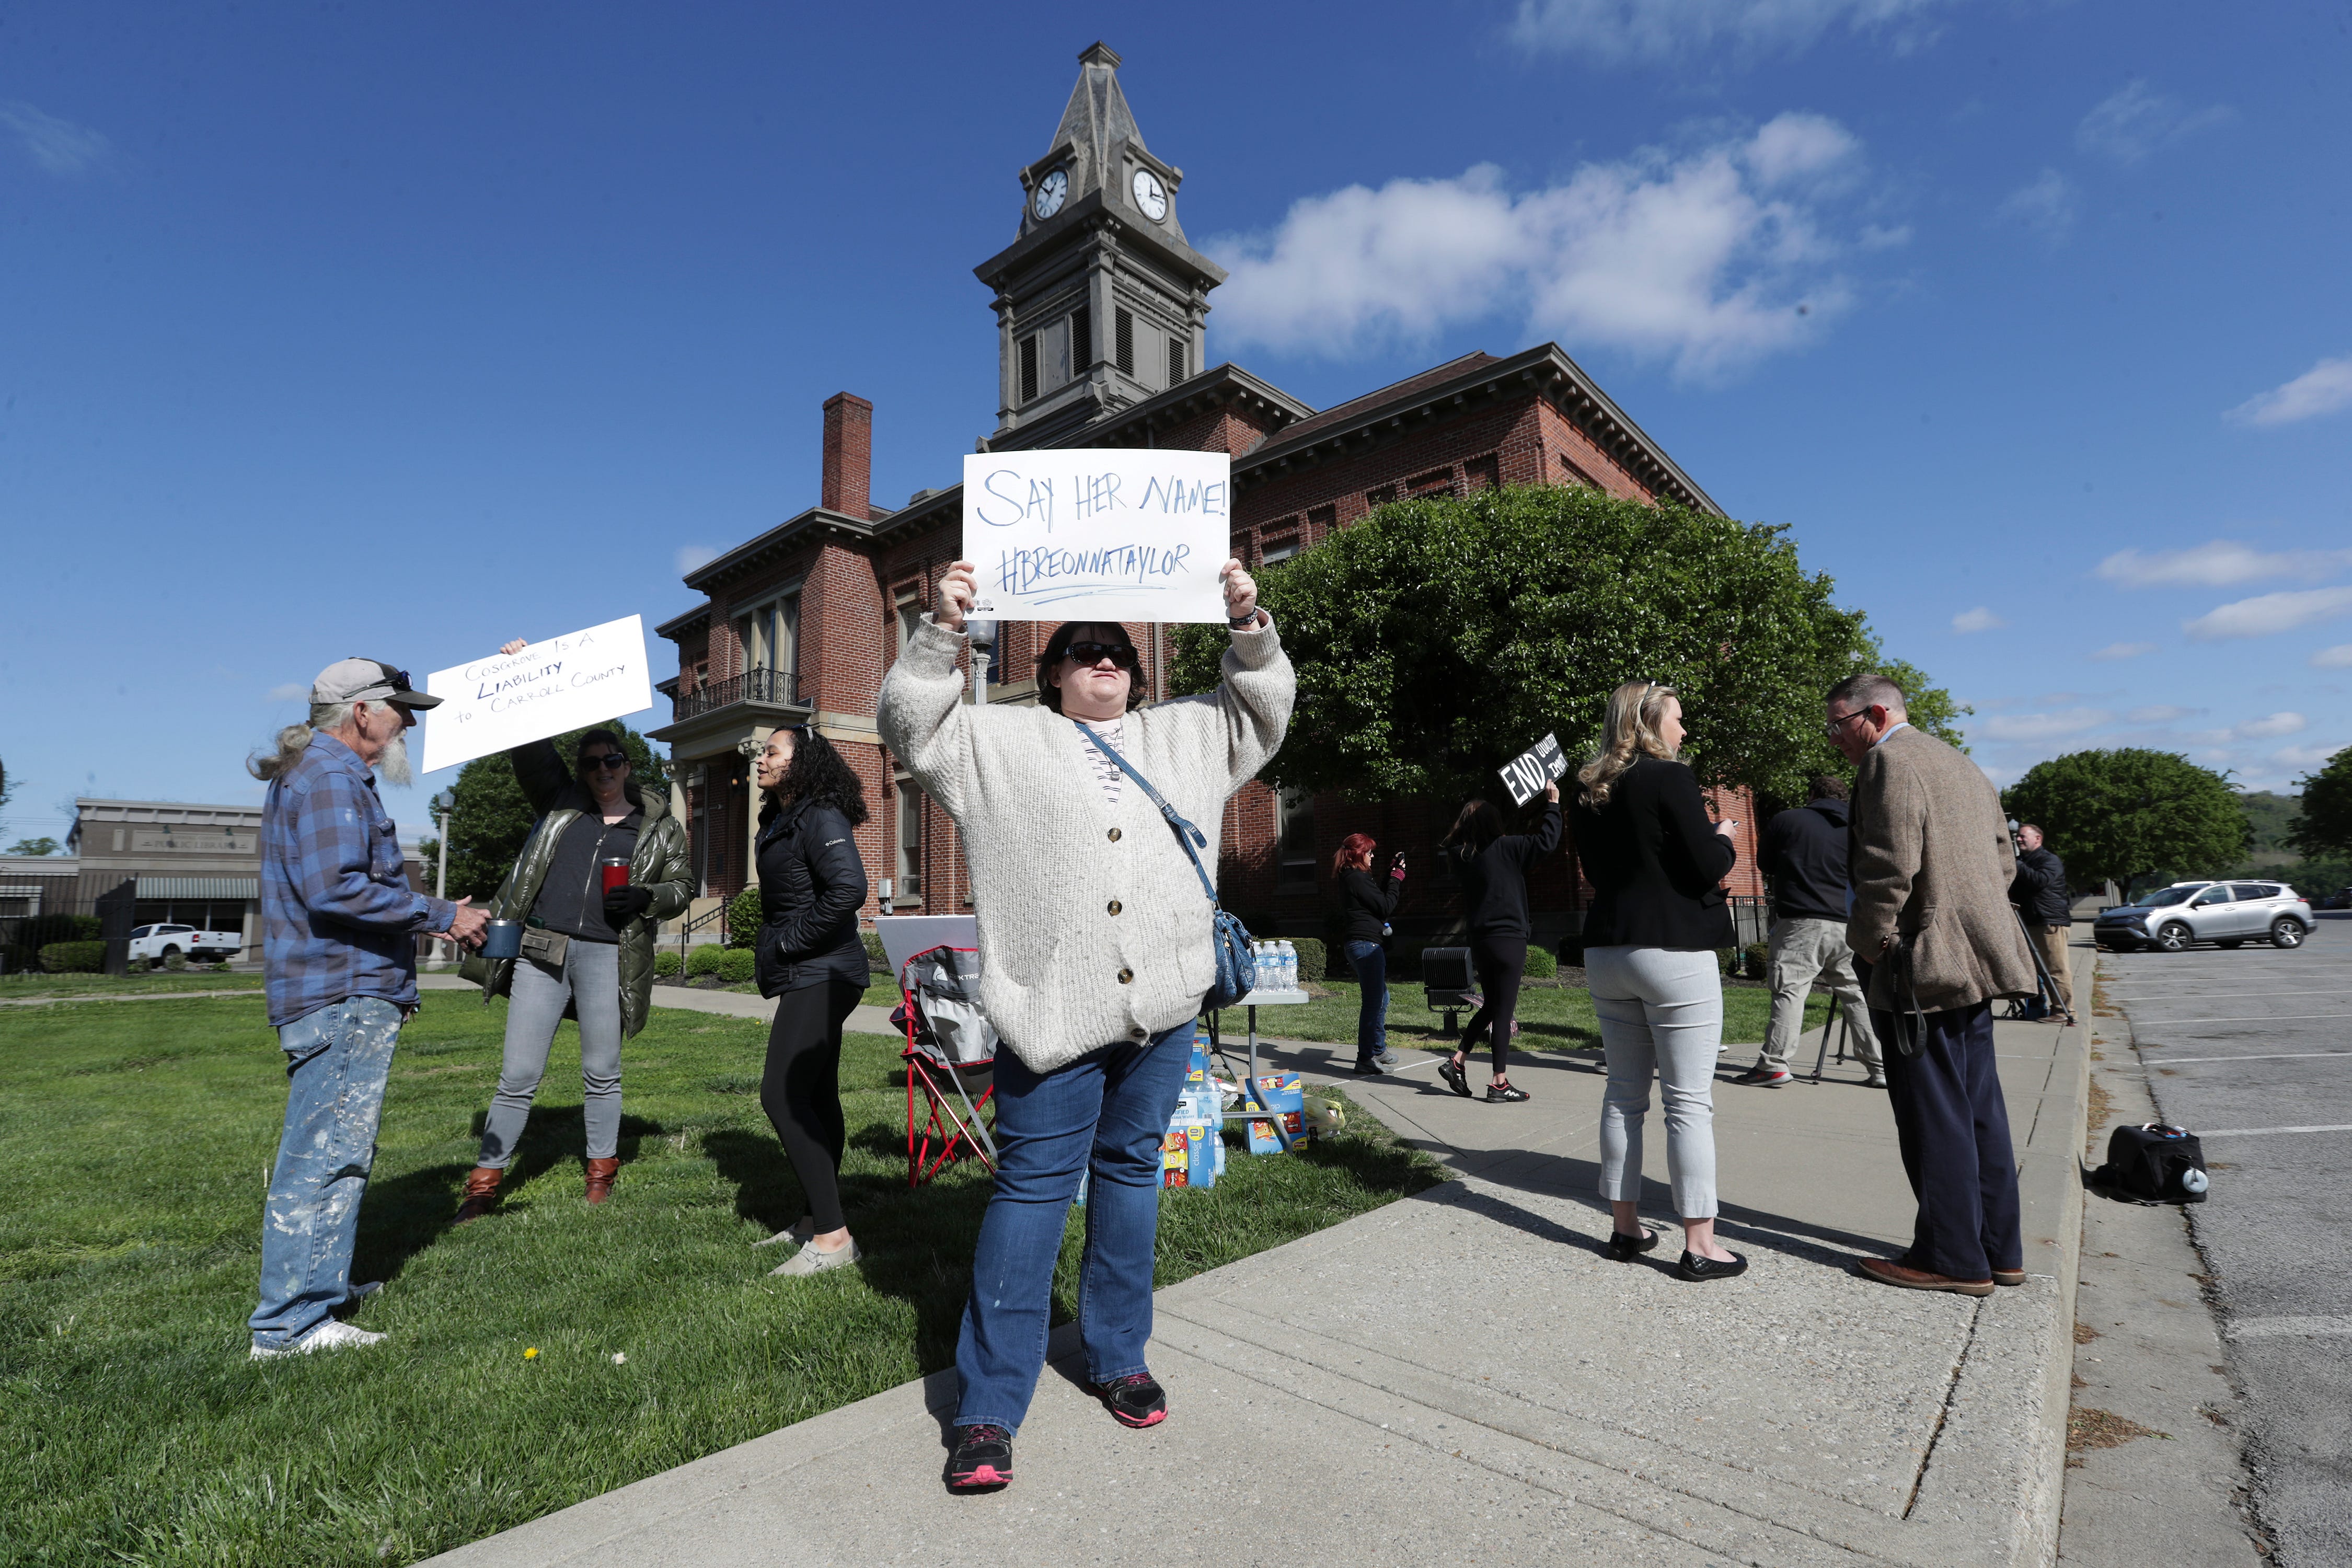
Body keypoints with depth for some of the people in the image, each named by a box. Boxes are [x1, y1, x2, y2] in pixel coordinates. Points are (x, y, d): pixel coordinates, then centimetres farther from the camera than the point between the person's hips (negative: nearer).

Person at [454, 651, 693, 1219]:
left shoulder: (660, 826, 10)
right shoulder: (561, 801, 13)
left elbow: (683, 886, 12)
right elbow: (531, 746, 7)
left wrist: (645, 898, -8)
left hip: (608, 958, -1)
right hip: (540, 952, 1)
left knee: (601, 1074, 8)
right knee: (518, 1075, 3)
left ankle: (601, 1174, 23)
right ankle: (484, 1183, 16)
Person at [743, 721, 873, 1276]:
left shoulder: (821, 819, -14)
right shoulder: (780, 821, 16)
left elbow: (849, 888, -28)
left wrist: (791, 943, -17)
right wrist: (775, 952, 12)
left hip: (821, 975, -10)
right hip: (808, 977, 10)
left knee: (782, 1095, -13)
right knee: (816, 1097, 13)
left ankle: (832, 1236, -8)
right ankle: (820, 1219, 23)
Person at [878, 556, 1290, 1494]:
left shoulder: (1184, 735, 17)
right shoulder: (1003, 740, 8)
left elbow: (1263, 706, 21)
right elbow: (909, 726, 2)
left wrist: (1250, 623, 6)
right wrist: (942, 631, -10)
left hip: (1161, 1002, 4)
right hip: (1054, 1005, -4)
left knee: (1131, 1173, 15)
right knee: (1032, 1187, -1)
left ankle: (1117, 1359, 33)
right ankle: (989, 1409, 12)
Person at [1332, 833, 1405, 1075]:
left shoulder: (1353, 877, 16)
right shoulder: (1357, 878, -16)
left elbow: (1379, 894, 22)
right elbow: (1385, 906, -14)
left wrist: (1392, 873, 14)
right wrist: (1397, 878, -4)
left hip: (1365, 945, 11)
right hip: (1366, 945, -11)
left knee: (1381, 998, 21)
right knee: (1373, 1002, -8)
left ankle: (1378, 1050, 33)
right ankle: (1365, 1059, -4)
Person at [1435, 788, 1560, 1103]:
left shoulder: (1463, 856, 5)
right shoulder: (1505, 847, -11)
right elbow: (1546, 841, -14)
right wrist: (1553, 804, -1)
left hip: (1480, 941, 6)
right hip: (1509, 940, -6)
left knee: (1490, 1006, 19)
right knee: (1504, 1010, 0)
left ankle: (1456, 1061, 14)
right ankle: (1500, 1084, 5)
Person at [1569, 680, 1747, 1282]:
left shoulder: (1589, 792, 10)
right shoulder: (1669, 778, -11)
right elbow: (1708, 866, -13)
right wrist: (1724, 839, 8)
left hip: (1607, 952, 7)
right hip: (1674, 953, -7)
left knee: (1624, 1093, 13)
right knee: (1689, 1100, 0)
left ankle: (1625, 1226, 20)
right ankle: (1699, 1244, 6)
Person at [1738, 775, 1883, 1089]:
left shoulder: (1785, 821, 2)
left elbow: (1765, 864, 13)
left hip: (1801, 921, -4)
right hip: (1848, 925, 4)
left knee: (1789, 989, -6)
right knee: (1857, 995, 11)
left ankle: (1774, 1064, -11)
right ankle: (1880, 1068, 16)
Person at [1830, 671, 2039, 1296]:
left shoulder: (1889, 761, -12)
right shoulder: (1960, 763, 19)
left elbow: (1890, 868, -21)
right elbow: (2003, 861, 22)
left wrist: (1868, 941, -10)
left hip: (1922, 969, -10)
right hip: (1973, 961, 10)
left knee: (1936, 1121, -1)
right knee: (1978, 1112, 16)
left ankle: (1954, 1259, 9)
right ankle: (1998, 1251, 25)